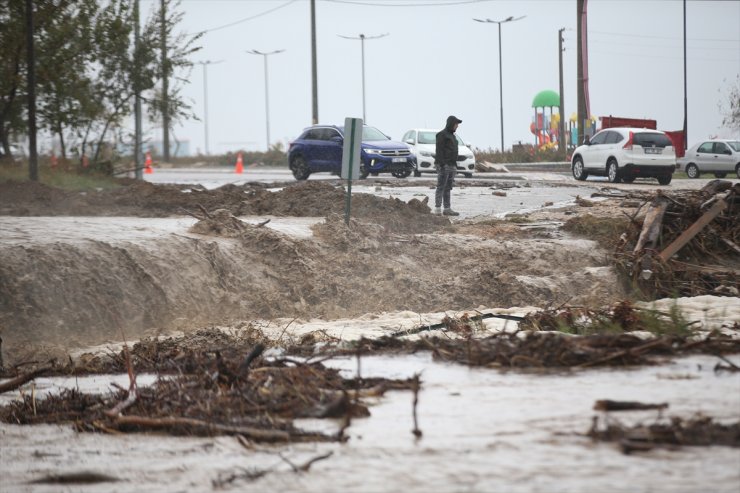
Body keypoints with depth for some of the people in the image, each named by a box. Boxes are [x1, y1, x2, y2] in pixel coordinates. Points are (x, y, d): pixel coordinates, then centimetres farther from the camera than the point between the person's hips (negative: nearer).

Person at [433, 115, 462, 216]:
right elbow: (439, 150, -15)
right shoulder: (442, 135, -8)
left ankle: (447, 209, 8)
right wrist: (442, 165, -22)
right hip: (443, 165, -9)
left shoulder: (451, 136, 20)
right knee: (441, 187, -12)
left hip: (451, 165, 9)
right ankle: (437, 209, -15)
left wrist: (455, 165, 20)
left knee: (448, 188, 7)